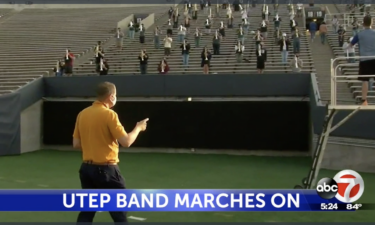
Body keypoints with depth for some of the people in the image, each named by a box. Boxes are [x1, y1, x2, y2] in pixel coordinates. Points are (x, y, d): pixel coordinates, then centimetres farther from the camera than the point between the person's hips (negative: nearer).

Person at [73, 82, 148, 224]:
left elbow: (76, 144, 9)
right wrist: (138, 128, -1)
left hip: (86, 168, 7)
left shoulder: (82, 114, 6)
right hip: (106, 169, -7)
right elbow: (126, 142, -17)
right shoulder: (109, 114, -14)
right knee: (119, 211, 7)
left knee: (87, 211, 13)